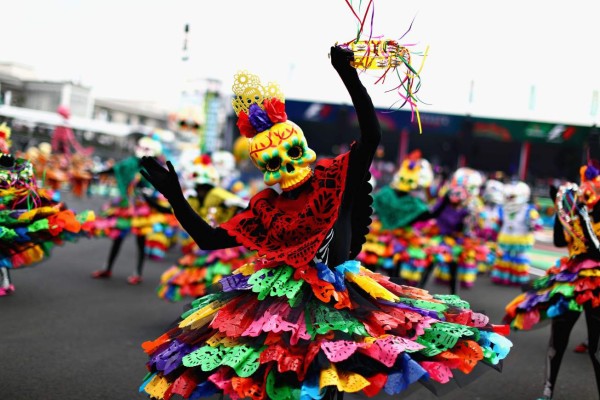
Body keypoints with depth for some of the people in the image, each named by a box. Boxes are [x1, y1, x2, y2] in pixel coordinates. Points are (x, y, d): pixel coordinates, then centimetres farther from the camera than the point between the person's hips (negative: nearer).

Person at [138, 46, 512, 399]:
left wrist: (349, 76, -29)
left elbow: (372, 135, -20)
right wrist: (174, 195, -2)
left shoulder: (337, 179, -5)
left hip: (338, 298, -2)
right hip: (281, 301, 3)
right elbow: (209, 239, 5)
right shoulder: (266, 207, 4)